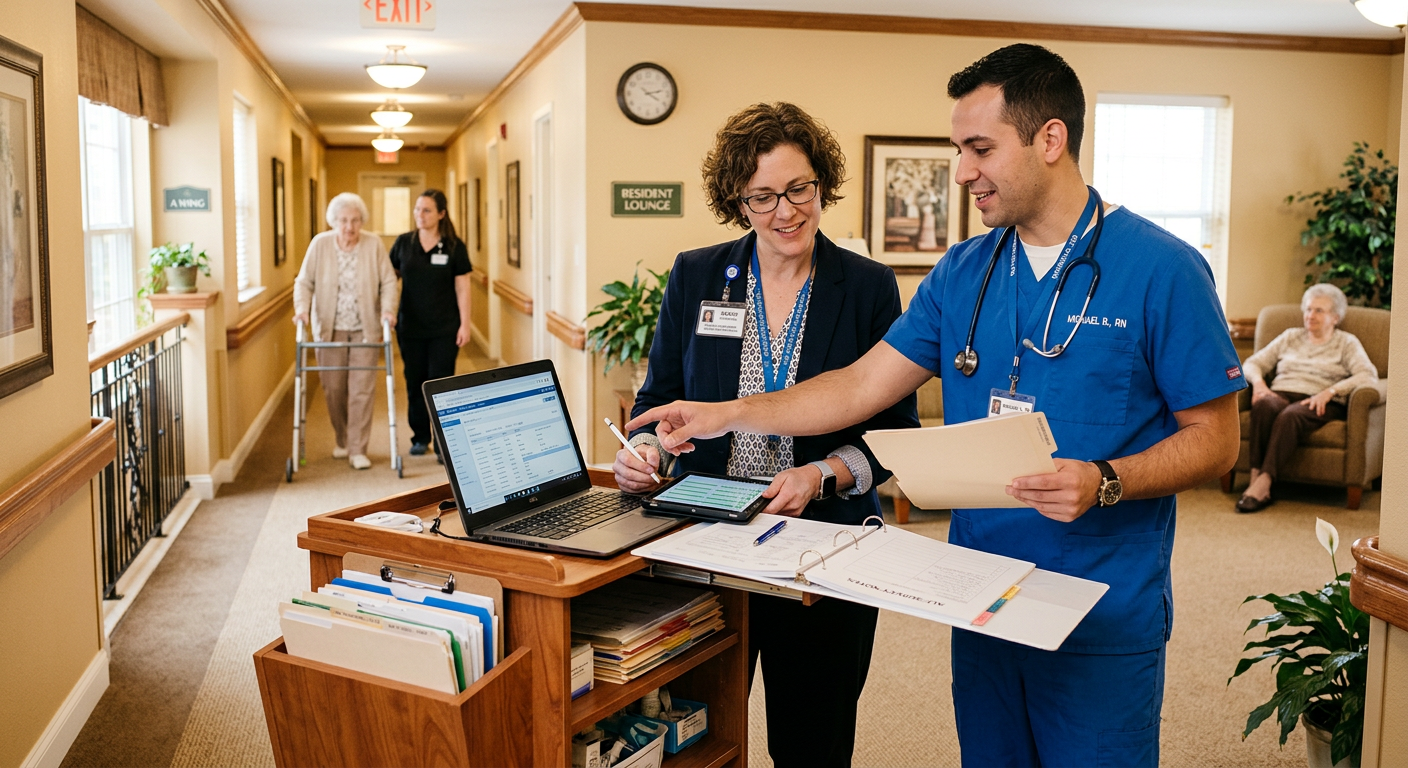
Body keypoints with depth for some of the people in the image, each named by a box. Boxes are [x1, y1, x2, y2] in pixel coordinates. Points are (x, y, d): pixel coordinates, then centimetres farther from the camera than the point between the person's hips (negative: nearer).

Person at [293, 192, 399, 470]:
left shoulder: (374, 245, -3)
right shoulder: (320, 244, -2)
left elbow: (388, 281, 0)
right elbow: (304, 282, 1)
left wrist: (388, 309, -16)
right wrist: (302, 308, -15)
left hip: (365, 329, -1)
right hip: (330, 328, 1)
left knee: (362, 390, -5)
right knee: (333, 388, 6)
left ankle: (358, 450, 1)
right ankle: (342, 441, 28)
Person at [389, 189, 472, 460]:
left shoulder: (454, 247, -4)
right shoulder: (403, 243, 2)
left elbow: (462, 288, -4)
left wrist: (465, 324, -7)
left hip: (444, 330, -3)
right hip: (411, 328, 3)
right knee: (415, 383, 10)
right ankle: (420, 437, 23)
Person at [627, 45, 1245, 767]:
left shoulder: (1161, 269, -10)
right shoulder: (962, 271, 5)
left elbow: (1214, 438, -7)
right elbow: (864, 385, 6)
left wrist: (1103, 483, -23)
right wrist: (724, 415, 0)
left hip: (1103, 620, -4)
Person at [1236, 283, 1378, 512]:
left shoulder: (1347, 343, 17)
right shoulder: (1290, 336, 27)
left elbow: (1368, 376, -1)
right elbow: (1252, 363, 21)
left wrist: (1329, 391, -16)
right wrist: (1258, 381, -4)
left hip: (1320, 404, -2)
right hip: (1281, 395, 3)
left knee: (1289, 415, -39)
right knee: (1263, 406, -36)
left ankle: (1263, 483, -47)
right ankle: (1256, 476, -43)